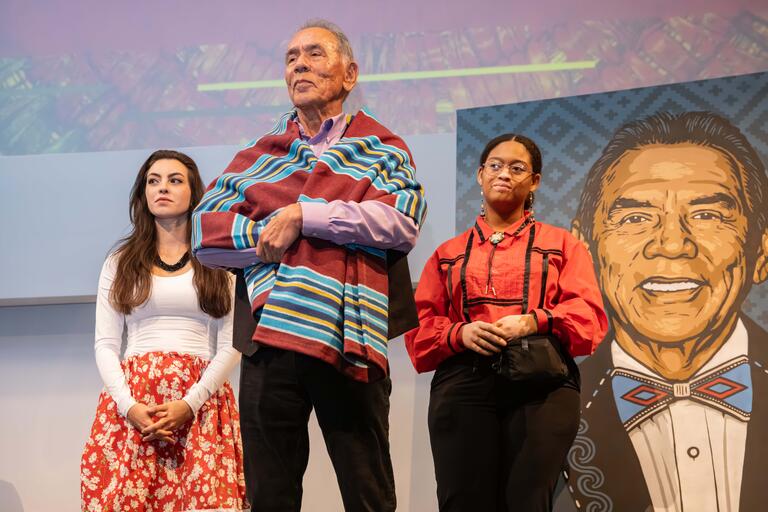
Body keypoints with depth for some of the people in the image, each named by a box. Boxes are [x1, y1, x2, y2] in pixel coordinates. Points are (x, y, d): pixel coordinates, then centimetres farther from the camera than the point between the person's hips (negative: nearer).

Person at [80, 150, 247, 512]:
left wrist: (189, 403, -12)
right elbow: (105, 345, 9)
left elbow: (231, 345, 3)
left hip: (201, 401, -1)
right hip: (131, 400, 1)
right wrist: (128, 405, -9)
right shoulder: (120, 263, 16)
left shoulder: (219, 264, 12)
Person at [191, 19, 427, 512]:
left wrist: (302, 216, -10)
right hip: (269, 339, 3)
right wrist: (270, 233, -7)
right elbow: (206, 233, 9)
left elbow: (403, 222, -8)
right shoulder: (257, 156, 19)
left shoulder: (380, 147, 12)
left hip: (349, 341, -2)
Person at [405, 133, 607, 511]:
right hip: (463, 383, 1)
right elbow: (421, 327, 14)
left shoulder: (561, 244, 19)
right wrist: (459, 333, -8)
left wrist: (533, 322, -13)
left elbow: (588, 314, 6)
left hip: (542, 384, -1)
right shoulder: (448, 253, 23)